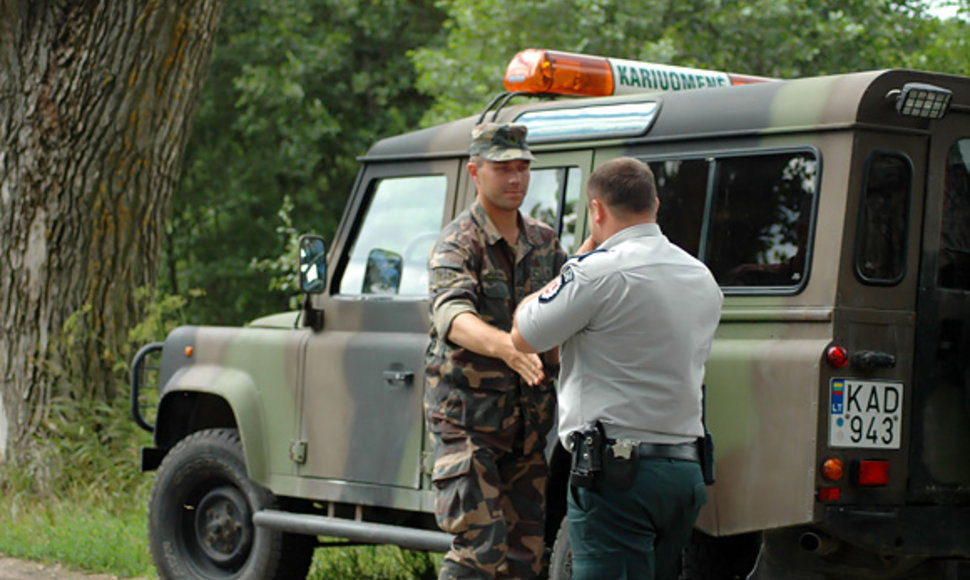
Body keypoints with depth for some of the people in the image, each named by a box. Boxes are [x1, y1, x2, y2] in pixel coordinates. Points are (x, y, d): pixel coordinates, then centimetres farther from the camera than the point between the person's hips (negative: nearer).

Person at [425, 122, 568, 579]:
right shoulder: (456, 245, -14)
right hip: (466, 417, -6)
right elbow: (453, 317, -33)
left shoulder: (544, 241, 8)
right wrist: (507, 347, -52)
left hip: (528, 420, 6)